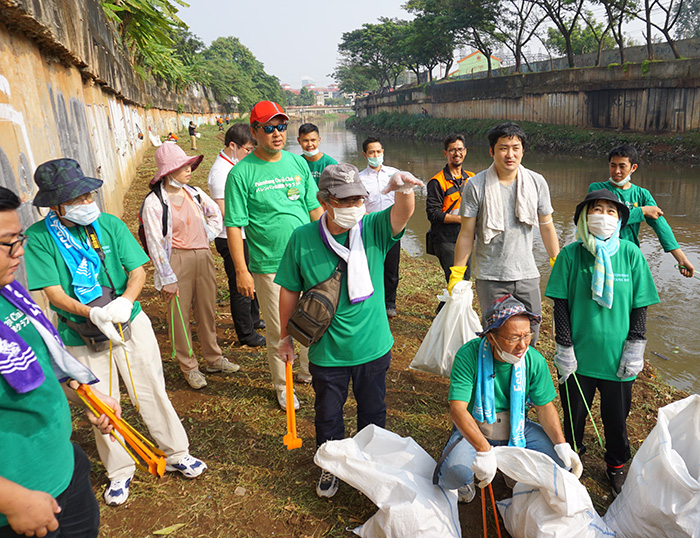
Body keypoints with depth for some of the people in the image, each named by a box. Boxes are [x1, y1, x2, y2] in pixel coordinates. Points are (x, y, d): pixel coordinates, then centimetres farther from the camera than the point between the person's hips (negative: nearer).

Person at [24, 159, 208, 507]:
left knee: (151, 392, 9)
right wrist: (93, 314, -29)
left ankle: (176, 454, 29)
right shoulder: (39, 238, -9)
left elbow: (138, 270, -5)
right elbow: (54, 293, -13)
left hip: (130, 323, 1)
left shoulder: (110, 225, -4)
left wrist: (125, 301, -24)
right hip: (81, 335, -1)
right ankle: (119, 471, 34)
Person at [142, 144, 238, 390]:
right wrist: (167, 278, -11)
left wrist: (206, 237, 8)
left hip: (203, 256, 5)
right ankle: (189, 367, 20)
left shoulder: (195, 192, 3)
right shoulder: (154, 202, -11)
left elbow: (215, 214, 21)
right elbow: (155, 243, -11)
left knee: (207, 309, 15)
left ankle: (214, 358, 31)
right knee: (180, 315, 5)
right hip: (177, 260, -5)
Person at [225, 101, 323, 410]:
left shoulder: (298, 163, 6)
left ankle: (309, 371, 40)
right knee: (279, 332, 7)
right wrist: (241, 271, -12)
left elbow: (315, 209, 12)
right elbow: (234, 225, -8)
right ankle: (282, 387, 29)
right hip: (269, 266, -4)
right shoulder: (242, 173, -8)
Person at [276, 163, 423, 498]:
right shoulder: (302, 239, -13)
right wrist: (286, 336, 4)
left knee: (373, 411, 22)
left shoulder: (373, 229, -12)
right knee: (328, 414, 20)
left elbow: (403, 214, -33)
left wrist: (403, 190, -55)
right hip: (326, 351, 0)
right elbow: (290, 291, -3)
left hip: (373, 346, 1)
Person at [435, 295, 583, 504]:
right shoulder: (468, 355, -25)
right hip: (473, 431, -4)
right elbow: (457, 410, -30)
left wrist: (562, 445, -18)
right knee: (456, 472, -31)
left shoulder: (534, 360, -12)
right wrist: (484, 450, -42)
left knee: (563, 460, -14)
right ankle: (466, 480, 9)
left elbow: (545, 407, -3)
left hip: (518, 428, 4)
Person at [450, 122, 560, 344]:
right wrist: (457, 273, -4)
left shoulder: (537, 182, 1)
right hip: (490, 276, -3)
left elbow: (547, 227, 10)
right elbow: (467, 233, -5)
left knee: (530, 336, 10)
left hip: (527, 274, 3)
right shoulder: (476, 185, -8)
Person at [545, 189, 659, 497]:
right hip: (578, 355, -1)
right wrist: (564, 347, -8)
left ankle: (616, 466, 43)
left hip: (617, 357, 1)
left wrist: (635, 348, -3)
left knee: (616, 417, 18)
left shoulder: (631, 254, -6)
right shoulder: (571, 254, -8)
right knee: (574, 414, 16)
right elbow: (561, 304, -5)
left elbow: (640, 306, 1)